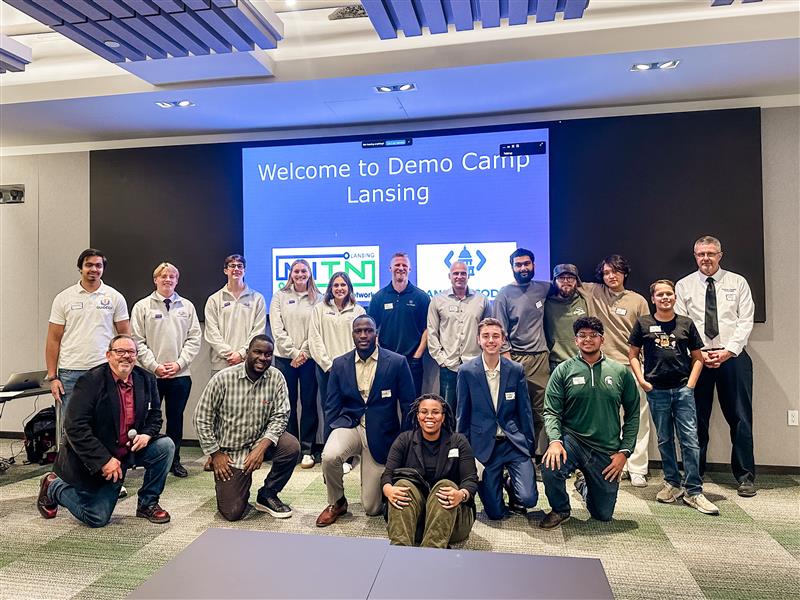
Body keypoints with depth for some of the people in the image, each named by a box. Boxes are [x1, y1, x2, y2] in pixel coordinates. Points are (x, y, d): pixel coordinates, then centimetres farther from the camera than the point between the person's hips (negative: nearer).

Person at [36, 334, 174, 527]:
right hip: (92, 459, -5)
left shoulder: (146, 380, -2)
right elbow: (75, 427, -23)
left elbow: (155, 415, 9)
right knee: (96, 519, -2)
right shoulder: (90, 381, -19)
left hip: (130, 450, 5)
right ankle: (53, 487, 26)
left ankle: (148, 504, 4)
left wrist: (147, 434, -15)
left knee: (165, 446, -16)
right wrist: (104, 461, -26)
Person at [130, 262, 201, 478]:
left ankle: (174, 460, 22)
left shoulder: (187, 307, 7)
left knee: (176, 418, 11)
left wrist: (179, 363, -6)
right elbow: (138, 341, -3)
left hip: (180, 374, 2)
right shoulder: (142, 306, 1)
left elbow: (194, 339, 4)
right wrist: (154, 366, -10)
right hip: (151, 374, -2)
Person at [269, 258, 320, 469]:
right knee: (287, 404, 6)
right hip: (285, 358, 1)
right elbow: (277, 330, 0)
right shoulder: (279, 297, 7)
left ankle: (307, 450, 10)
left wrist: (304, 353, -10)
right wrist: (294, 353, -8)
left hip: (309, 358, -1)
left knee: (309, 404, 2)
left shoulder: (317, 298, 5)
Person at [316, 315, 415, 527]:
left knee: (372, 508, 0)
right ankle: (337, 503, 0)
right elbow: (332, 406, 4)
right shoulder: (340, 364, 0)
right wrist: (336, 431, -10)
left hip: (381, 434, -2)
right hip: (349, 425, 2)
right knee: (329, 456, -33)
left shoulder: (397, 362, -8)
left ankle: (382, 479, 36)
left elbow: (408, 405, -3)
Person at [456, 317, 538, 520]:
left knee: (528, 499, -14)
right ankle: (497, 484, 35)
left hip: (514, 442, 1)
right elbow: (463, 413, 2)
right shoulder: (467, 371, -5)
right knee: (495, 513, 1)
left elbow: (524, 410, 5)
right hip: (483, 446, -1)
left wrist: (530, 445, 7)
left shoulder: (516, 370, -1)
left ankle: (510, 484, 21)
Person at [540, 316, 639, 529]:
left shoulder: (621, 372, 1)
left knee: (603, 515, 8)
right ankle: (560, 510, -1)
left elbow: (633, 414, 6)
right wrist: (555, 440, -23)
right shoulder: (564, 370, -2)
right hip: (572, 439, -2)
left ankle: (585, 486, 44)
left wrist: (624, 451, -1)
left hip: (606, 451, 2)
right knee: (550, 468, -34)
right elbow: (551, 411, -6)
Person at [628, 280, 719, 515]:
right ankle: (673, 483, 26)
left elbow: (697, 357, 10)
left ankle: (693, 491, 7)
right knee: (664, 440, 11)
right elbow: (633, 354, 8)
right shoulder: (643, 323, 3)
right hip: (656, 390, 0)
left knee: (690, 440, -2)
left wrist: (691, 384, -1)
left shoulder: (686, 323, 5)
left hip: (683, 389, 0)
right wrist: (642, 381, -2)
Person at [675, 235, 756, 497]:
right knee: (696, 419, 6)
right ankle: (694, 474, 18)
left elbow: (745, 321, 0)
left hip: (733, 357, 0)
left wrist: (728, 351, -12)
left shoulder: (738, 283, 7)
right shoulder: (683, 286, 7)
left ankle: (745, 476, 15)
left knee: (740, 418, 3)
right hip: (696, 358, 0)